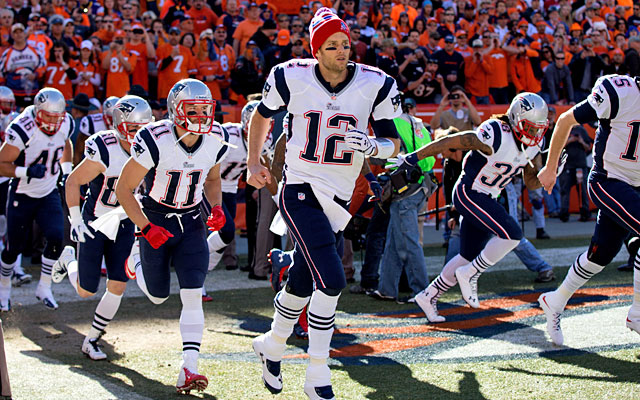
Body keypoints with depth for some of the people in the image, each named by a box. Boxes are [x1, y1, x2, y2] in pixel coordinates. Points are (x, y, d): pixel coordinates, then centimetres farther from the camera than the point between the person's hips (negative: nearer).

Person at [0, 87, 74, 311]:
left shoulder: (66, 124, -8)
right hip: (22, 195, -4)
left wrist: (67, 172, 9)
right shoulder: (22, 130, -26)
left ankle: (44, 289, 4)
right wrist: (27, 171, -37)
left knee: (56, 238, -13)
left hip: (49, 193, 4)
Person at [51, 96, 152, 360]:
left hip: (124, 226, 4)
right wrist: (75, 220, -16)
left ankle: (92, 340, 12)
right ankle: (69, 259, 37)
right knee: (86, 291, 4)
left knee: (118, 286, -5)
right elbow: (73, 182, -13)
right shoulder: (104, 153, -25)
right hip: (94, 224, -4)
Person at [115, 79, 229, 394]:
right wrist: (147, 228, -22)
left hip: (191, 222, 3)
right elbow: (123, 188, -15)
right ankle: (136, 261, 47)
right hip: (156, 221, -2)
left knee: (192, 295, -12)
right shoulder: (155, 140, -24)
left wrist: (216, 207, -7)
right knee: (158, 296, 12)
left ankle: (188, 369, -11)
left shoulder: (216, 139, -9)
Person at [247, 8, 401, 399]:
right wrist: (253, 163, 17)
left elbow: (394, 142, -1)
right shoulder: (291, 78, -9)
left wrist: (372, 146, -22)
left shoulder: (376, 86, -7)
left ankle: (272, 346, 44)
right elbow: (262, 116, 12)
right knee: (331, 281, -18)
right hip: (300, 193, -4)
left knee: (302, 283, 17)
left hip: (338, 200, 4)